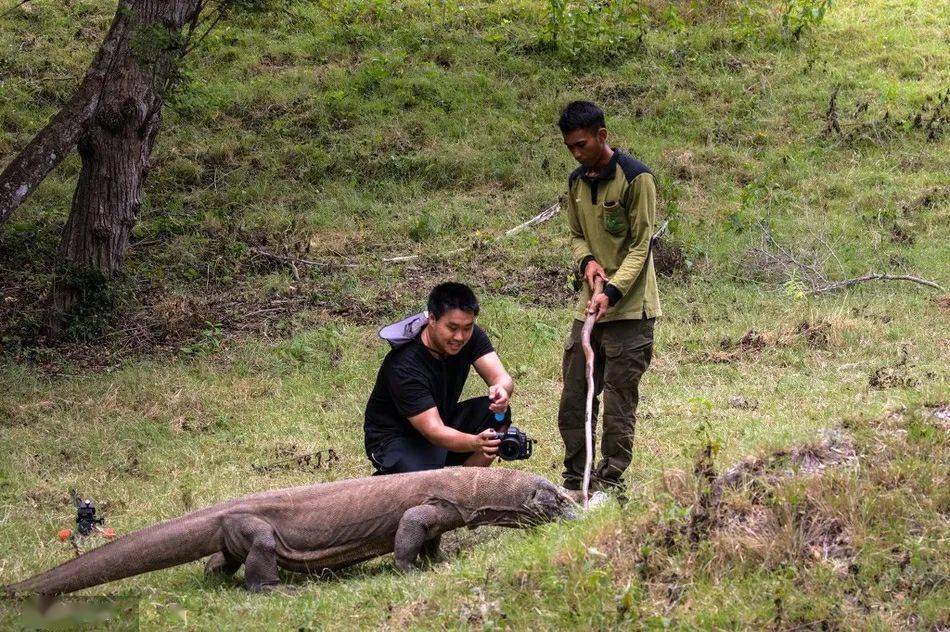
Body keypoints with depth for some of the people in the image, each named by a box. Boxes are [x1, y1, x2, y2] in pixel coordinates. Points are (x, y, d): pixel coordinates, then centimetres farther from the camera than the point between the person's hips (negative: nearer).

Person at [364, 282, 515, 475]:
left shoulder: (470, 336, -12)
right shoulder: (405, 366, -32)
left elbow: (502, 378, -19)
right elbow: (434, 432, -37)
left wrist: (502, 390, -45)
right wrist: (475, 443, -56)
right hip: (396, 439, -6)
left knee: (499, 413, -18)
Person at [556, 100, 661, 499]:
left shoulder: (635, 178, -11)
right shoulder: (576, 182, 11)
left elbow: (640, 246, -12)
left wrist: (612, 293, -23)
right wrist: (586, 261, -5)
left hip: (629, 308, -7)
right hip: (589, 307, 7)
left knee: (618, 400, -4)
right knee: (573, 397, 7)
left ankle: (609, 482, 1)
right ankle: (574, 479, 15)